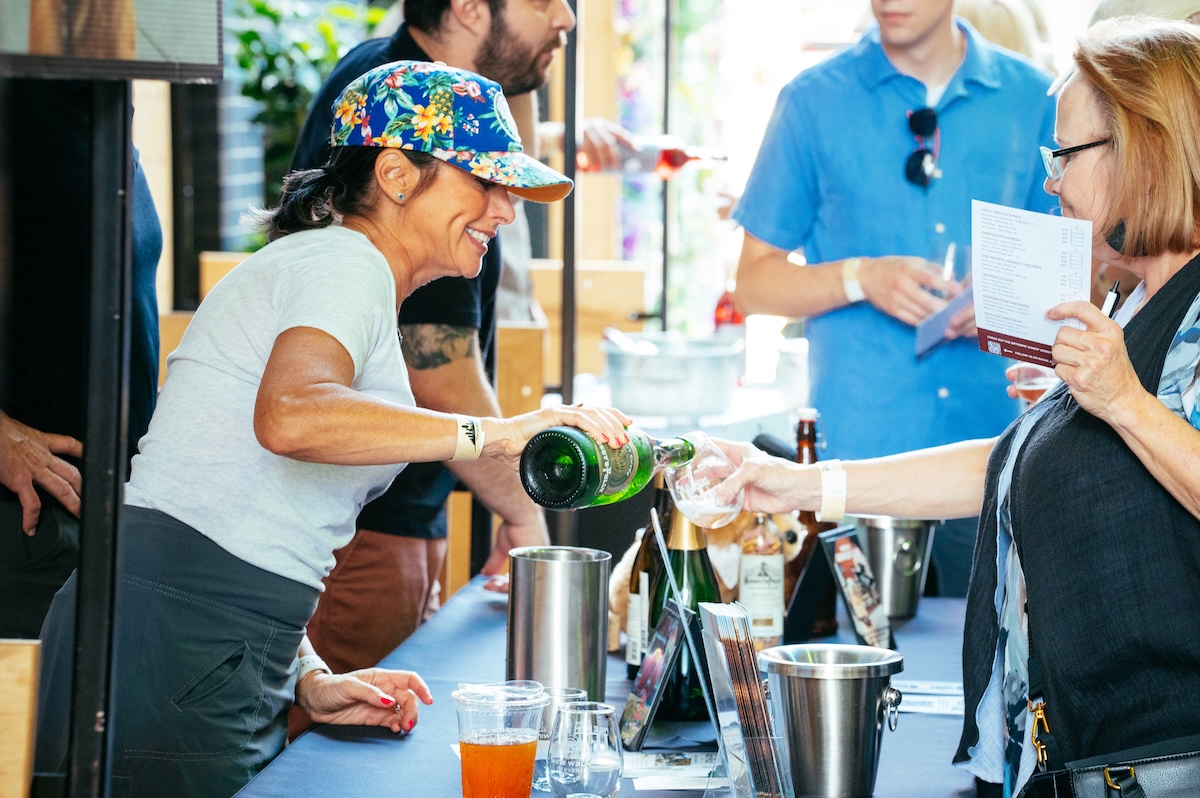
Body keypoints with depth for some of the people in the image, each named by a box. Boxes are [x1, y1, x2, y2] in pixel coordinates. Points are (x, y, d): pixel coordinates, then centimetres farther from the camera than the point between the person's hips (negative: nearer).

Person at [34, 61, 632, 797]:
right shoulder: (345, 263, -7)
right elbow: (290, 417, -30)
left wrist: (310, 679, 8)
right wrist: (496, 435, -29)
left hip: (238, 674, 10)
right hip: (172, 653, -10)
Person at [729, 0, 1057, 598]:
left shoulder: (1031, 98, 8)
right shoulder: (813, 101, 3)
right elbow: (753, 283, 6)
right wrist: (861, 277, -12)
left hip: (992, 455, 2)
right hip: (857, 455, -1)